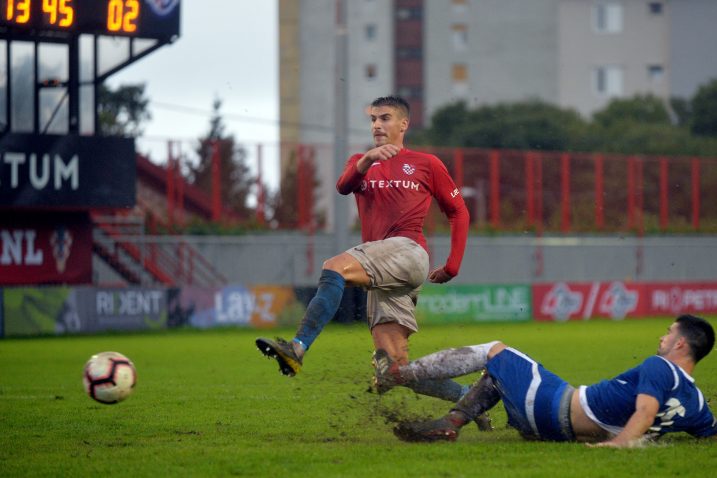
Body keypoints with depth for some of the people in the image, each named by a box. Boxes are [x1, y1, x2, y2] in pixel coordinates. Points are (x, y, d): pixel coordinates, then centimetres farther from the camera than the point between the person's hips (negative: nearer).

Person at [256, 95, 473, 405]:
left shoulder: (427, 164, 14)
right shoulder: (361, 163, 24)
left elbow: (458, 211, 19)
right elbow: (343, 185, 0)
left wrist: (453, 264, 10)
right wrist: (366, 161, -21)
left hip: (407, 251, -6)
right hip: (380, 274, 6)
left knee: (335, 268, -31)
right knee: (396, 365, -3)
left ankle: (297, 349, -43)